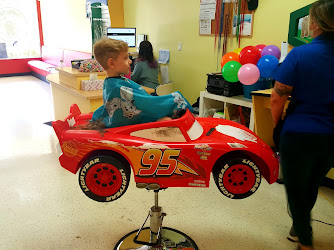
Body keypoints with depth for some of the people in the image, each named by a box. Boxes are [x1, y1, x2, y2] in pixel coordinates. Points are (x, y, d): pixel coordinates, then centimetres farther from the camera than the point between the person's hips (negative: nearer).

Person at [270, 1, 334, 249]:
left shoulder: (299, 54, -15)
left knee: (296, 190, 15)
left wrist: (276, 124, 3)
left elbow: (277, 99, -14)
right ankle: (299, 229, 45)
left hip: (299, 133, -5)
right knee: (312, 186, 25)